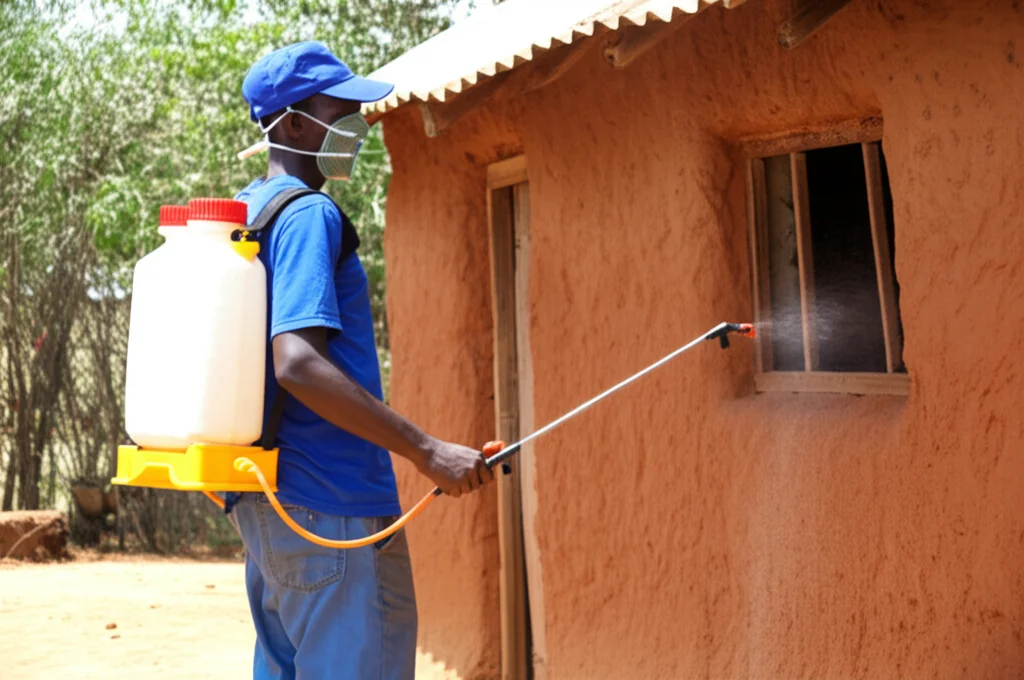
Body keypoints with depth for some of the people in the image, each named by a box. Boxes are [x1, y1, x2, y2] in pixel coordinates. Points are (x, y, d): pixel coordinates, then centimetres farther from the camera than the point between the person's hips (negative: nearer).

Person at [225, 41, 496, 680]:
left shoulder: (246, 213, 15)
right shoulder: (309, 214, -14)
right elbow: (298, 363, -26)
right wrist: (426, 450, -24)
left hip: (264, 500, 10)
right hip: (333, 506, -10)